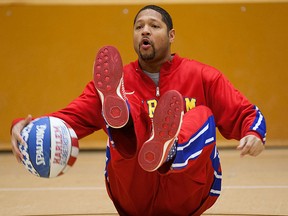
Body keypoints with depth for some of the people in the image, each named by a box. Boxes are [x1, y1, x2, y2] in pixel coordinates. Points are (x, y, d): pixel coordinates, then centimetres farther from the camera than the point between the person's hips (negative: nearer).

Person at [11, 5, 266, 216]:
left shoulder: (202, 76, 9)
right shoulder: (118, 82, 10)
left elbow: (246, 114, 6)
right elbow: (71, 117, 1)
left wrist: (253, 135, -18)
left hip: (187, 195, 0)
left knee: (202, 115, -22)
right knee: (127, 107, -15)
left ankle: (167, 152, -57)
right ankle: (117, 112, -55)